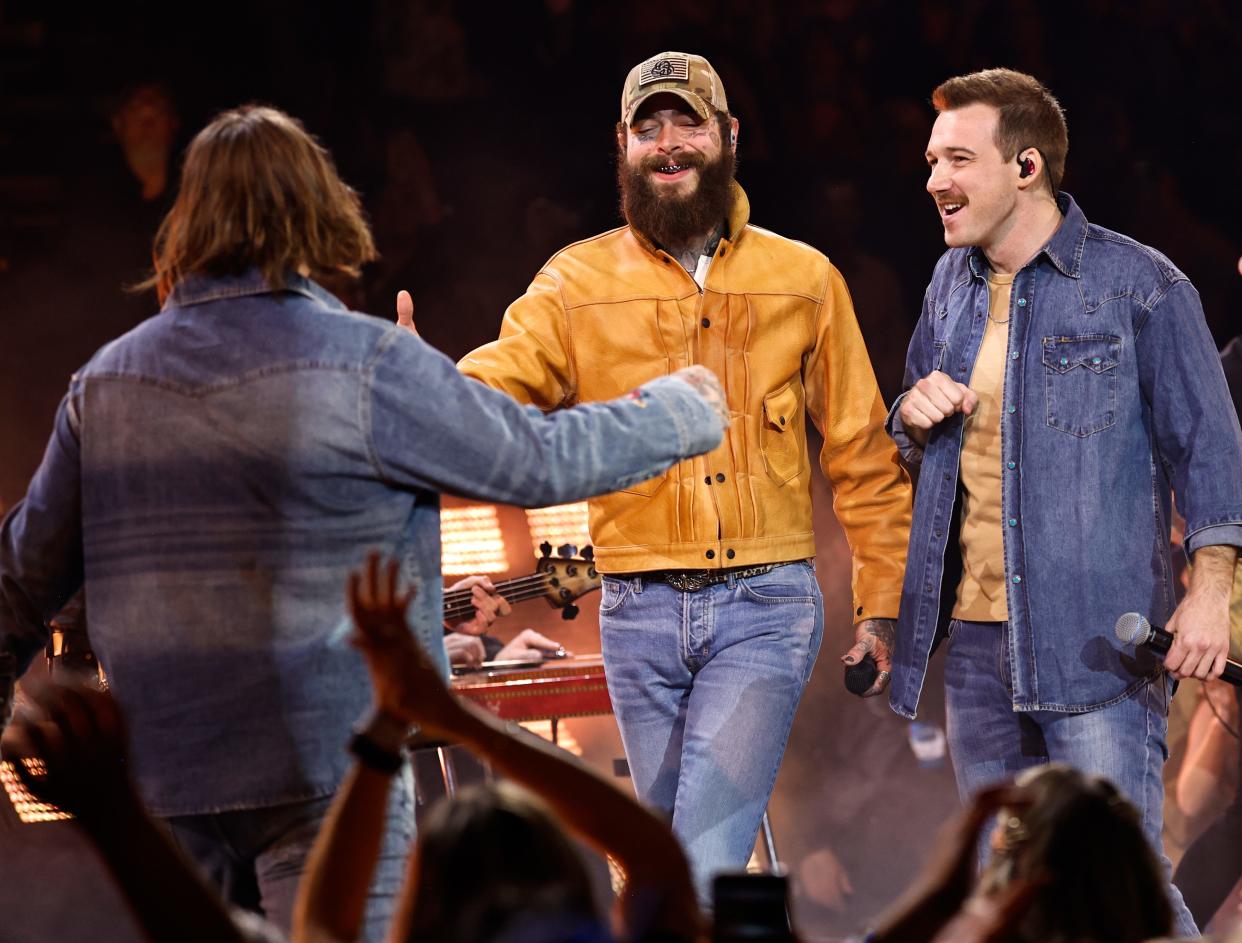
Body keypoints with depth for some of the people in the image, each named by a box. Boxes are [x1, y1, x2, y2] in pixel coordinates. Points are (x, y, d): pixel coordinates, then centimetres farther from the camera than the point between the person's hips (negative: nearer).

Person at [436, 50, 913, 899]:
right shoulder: (577, 283, 5)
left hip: (765, 606, -2)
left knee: (706, 860, -16)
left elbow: (861, 454, 10)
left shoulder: (805, 280, 6)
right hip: (641, 612, 2)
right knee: (674, 855, 11)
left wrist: (882, 602, 6)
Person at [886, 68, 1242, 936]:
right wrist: (917, 416, 2)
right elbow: (918, 443, 26)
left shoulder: (1138, 286, -5)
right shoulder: (953, 284, 14)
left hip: (1097, 638, -7)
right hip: (976, 637, 7)